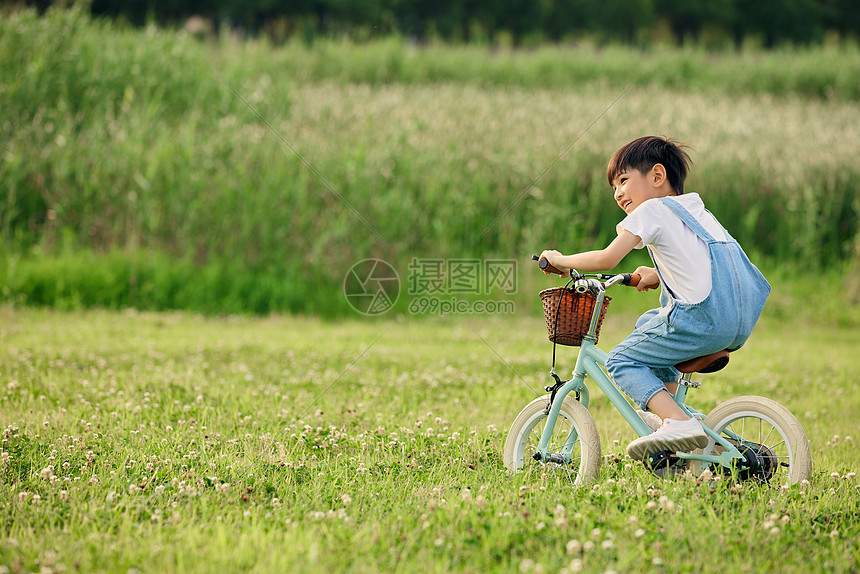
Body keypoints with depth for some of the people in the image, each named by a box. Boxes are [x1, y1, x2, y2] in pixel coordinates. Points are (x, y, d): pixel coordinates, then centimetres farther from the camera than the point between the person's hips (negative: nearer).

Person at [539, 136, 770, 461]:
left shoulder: (651, 210, 0)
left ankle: (679, 422, -16)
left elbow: (607, 259, -8)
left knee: (621, 360, 2)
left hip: (704, 323, -9)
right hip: (742, 324, 9)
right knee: (650, 323, 32)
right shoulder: (696, 210, 26)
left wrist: (562, 261, 7)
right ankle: (665, 413, 31)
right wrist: (657, 275, 39)